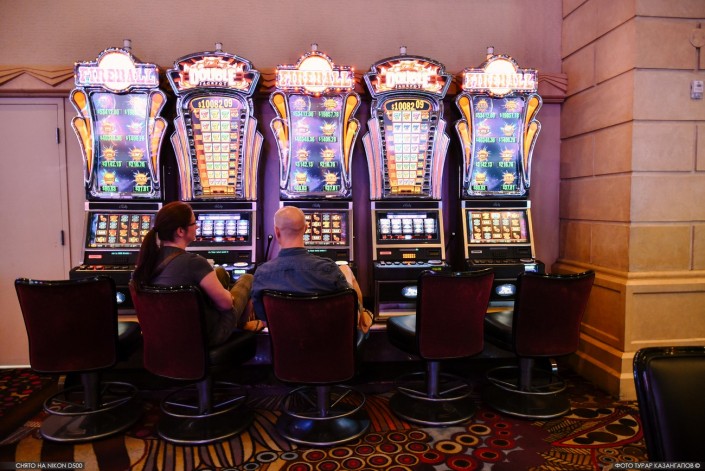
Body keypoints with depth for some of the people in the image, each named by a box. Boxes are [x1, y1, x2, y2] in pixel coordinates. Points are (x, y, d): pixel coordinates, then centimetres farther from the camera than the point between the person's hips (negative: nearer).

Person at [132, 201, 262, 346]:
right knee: (247, 279, 14)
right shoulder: (193, 262, -30)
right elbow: (226, 303, -20)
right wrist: (227, 295, 2)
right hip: (205, 334, -7)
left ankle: (239, 322, 40)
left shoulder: (151, 257, -9)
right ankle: (241, 324, 40)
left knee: (220, 272, 24)